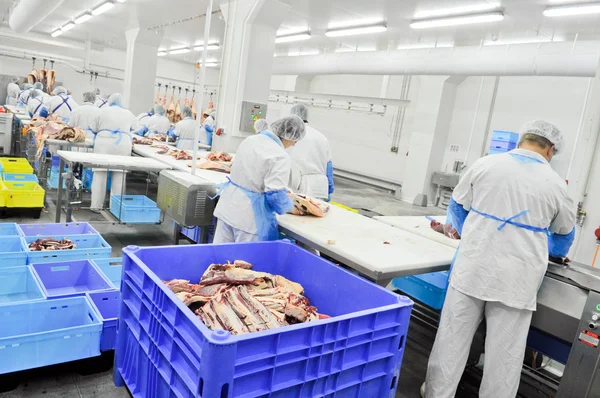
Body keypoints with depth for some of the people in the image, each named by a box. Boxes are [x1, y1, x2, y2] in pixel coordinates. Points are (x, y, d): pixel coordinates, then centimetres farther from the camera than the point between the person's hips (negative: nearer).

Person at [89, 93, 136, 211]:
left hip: (104, 143, 0)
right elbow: (132, 129, 29)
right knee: (119, 176, 3)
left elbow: (94, 129, 19)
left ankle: (96, 205, 3)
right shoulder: (129, 114, 16)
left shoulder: (102, 111, 13)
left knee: (100, 174, 2)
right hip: (123, 144, 1)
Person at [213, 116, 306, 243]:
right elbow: (276, 196, -22)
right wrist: (290, 206, 1)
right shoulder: (281, 157, -19)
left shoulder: (250, 139, 6)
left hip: (228, 206, 8)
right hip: (249, 216, -8)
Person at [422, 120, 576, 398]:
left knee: (453, 337, 12)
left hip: (472, 268, 1)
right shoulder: (556, 184, 2)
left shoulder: (485, 164, 1)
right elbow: (564, 235, 18)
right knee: (505, 352, 11)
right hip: (516, 280, 0)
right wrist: (548, 250, 40)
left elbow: (457, 206, 13)